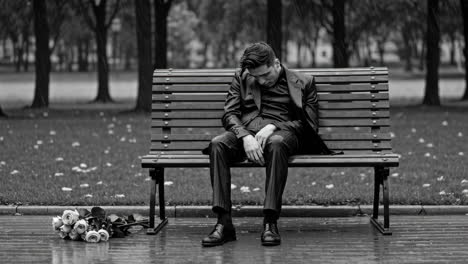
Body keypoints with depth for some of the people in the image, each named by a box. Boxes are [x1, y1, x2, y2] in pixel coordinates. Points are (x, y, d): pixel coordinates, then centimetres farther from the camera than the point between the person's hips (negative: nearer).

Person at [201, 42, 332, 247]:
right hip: (245, 131, 2)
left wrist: (274, 126, -12)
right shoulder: (241, 78, 19)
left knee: (276, 143, -41)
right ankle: (224, 223, -36)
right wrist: (245, 136, -14)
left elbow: (309, 123, 4)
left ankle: (270, 222, -42)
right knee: (217, 144, -33)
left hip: (281, 132, -2)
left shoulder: (302, 83, 12)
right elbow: (229, 114, 8)